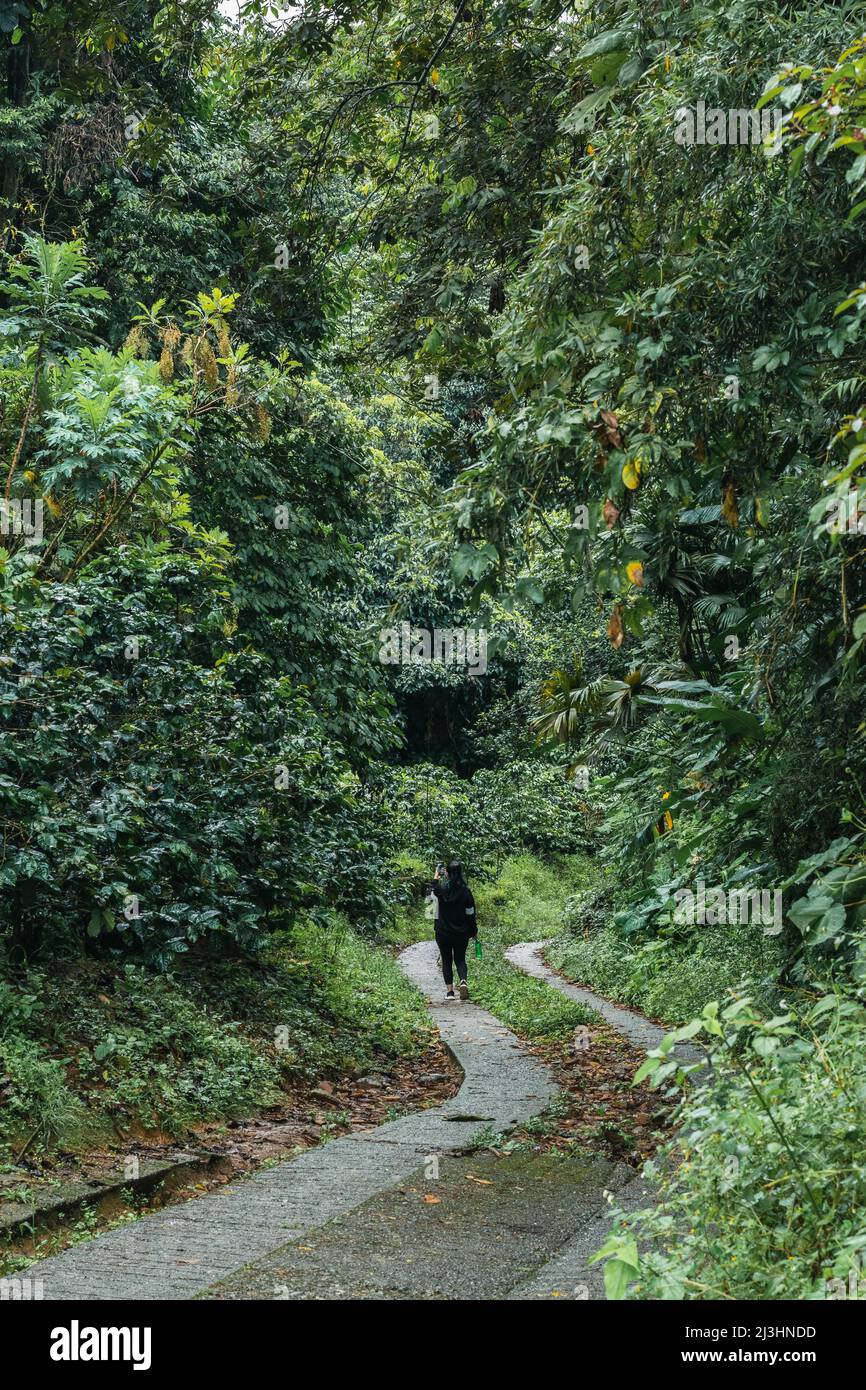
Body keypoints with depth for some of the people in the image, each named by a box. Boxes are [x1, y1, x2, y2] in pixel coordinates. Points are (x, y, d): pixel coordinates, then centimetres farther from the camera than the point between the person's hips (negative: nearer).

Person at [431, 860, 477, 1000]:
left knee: (446, 961, 10)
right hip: (461, 933, 1)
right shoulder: (465, 890, -9)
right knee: (460, 959, 14)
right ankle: (463, 981, -11)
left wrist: (437, 872, 30)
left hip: (443, 932, -1)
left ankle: (449, 990, 6)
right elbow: (471, 913, -2)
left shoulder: (442, 888, -10)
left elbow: (434, 888, 17)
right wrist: (474, 931, 10)